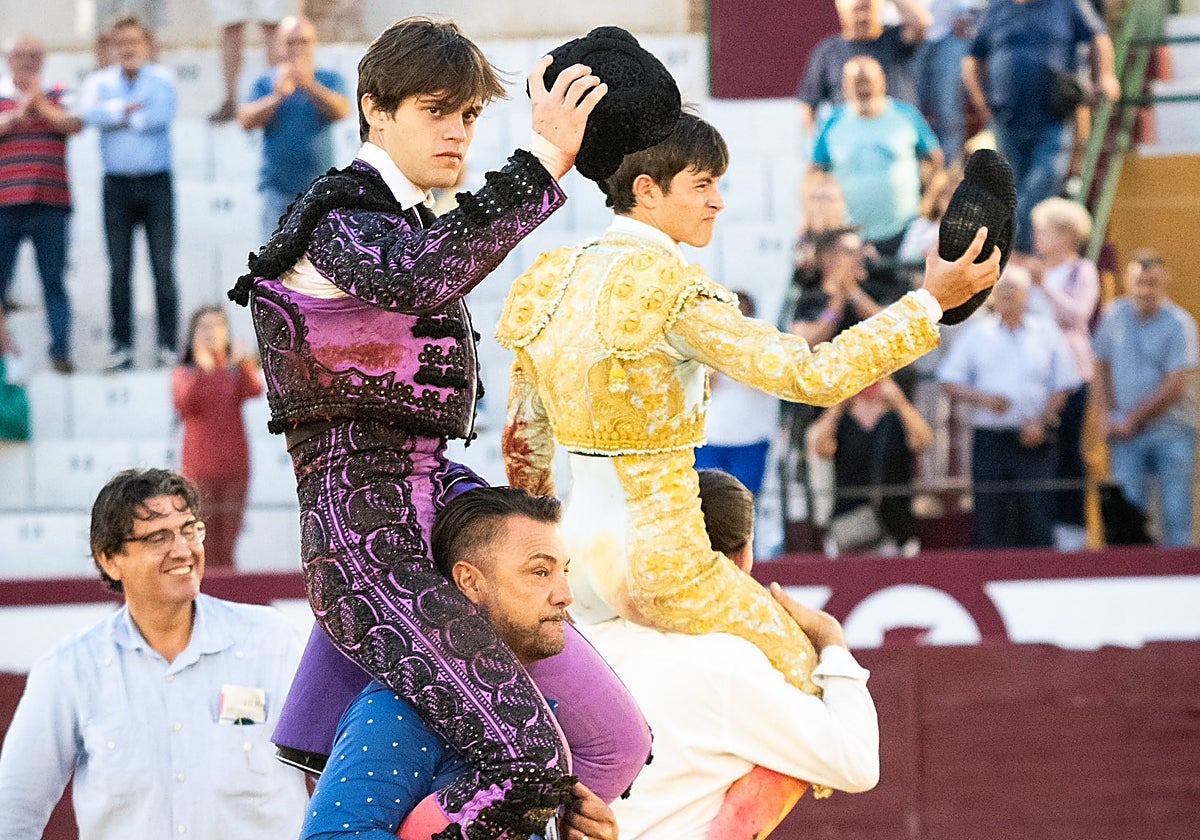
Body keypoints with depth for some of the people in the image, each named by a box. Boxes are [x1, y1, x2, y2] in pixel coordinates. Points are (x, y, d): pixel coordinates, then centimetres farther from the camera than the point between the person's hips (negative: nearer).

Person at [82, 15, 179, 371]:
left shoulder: (162, 79, 4)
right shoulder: (100, 82, 9)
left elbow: (163, 114, -15)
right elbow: (92, 113, -11)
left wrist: (120, 119, -7)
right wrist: (130, 109, -13)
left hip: (156, 182, -2)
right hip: (117, 184, 2)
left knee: (163, 267, -5)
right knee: (118, 268, 1)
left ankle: (168, 343, -1)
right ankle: (122, 345, 6)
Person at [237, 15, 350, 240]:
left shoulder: (329, 79, 7)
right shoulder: (267, 82, 7)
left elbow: (341, 111, -12)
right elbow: (246, 120, -6)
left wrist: (310, 86, -28)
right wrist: (278, 96, -21)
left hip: (319, 188, 1)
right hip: (277, 187, -1)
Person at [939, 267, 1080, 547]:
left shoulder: (1047, 332, 9)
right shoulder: (975, 333, 10)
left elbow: (1063, 387, 8)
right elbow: (950, 384, 7)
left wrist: (1040, 422, -7)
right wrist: (983, 399, -10)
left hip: (1034, 441, -1)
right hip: (989, 438, 1)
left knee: (1037, 514, -7)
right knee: (989, 521, -2)